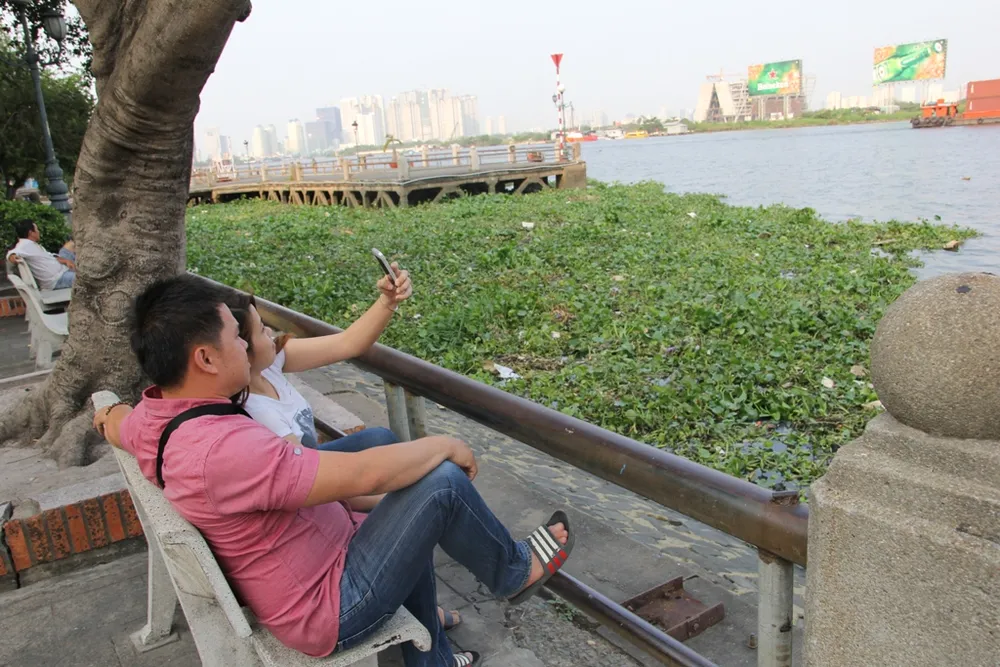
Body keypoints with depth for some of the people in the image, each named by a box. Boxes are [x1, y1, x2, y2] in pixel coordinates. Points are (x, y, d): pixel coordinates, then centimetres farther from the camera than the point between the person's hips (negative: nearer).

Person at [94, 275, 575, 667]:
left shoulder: (150, 418, -5)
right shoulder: (225, 449, -35)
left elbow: (113, 421, 20)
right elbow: (365, 473, -31)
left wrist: (113, 415, 42)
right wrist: (444, 444, -16)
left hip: (286, 584, 10)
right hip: (328, 612, -10)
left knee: (411, 523, 25)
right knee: (441, 482, -16)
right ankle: (515, 571, 14)